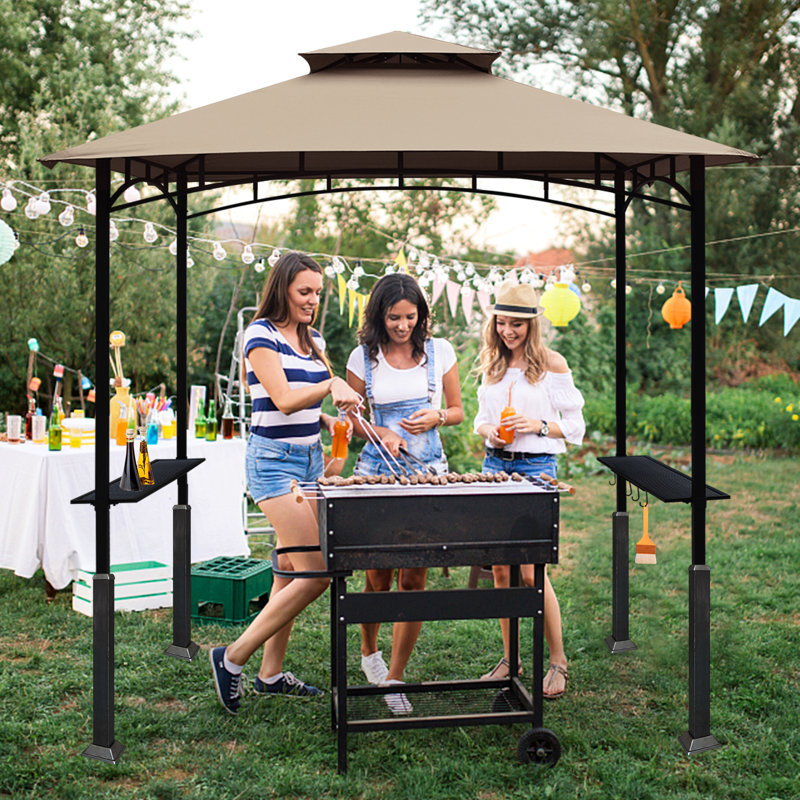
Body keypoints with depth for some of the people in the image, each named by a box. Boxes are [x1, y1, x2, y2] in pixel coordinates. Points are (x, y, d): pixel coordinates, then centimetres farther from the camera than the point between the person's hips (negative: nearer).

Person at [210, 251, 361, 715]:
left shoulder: (313, 340, 14)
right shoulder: (261, 335, -10)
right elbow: (284, 400, -20)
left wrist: (332, 419, 4)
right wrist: (332, 384, -32)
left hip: (311, 458, 8)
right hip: (274, 462, -8)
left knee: (291, 569, 10)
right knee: (315, 573, -13)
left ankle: (271, 674, 21)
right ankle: (233, 659, -2)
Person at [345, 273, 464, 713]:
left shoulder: (439, 351, 4)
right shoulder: (364, 357, 1)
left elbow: (457, 410, 12)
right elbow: (351, 420, 8)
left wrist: (435, 417, -10)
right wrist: (381, 434, -11)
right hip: (377, 470, 0)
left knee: (413, 578, -2)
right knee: (378, 576, 5)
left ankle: (394, 678, 10)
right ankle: (369, 652, 33)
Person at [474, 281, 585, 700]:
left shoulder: (553, 364, -3)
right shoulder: (492, 363, 12)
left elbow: (574, 426, -1)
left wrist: (538, 425, -17)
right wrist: (489, 430, -1)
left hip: (536, 468, -5)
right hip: (494, 465, 5)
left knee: (531, 571, -8)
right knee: (500, 570, 6)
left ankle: (558, 662, 8)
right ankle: (510, 658, 19)